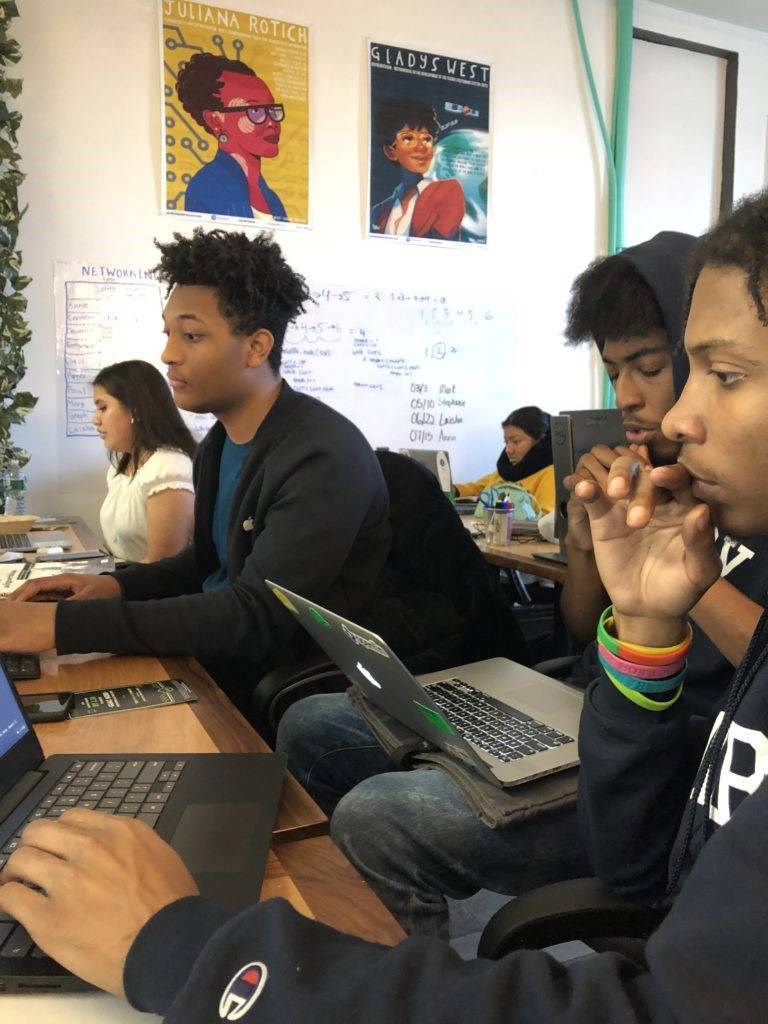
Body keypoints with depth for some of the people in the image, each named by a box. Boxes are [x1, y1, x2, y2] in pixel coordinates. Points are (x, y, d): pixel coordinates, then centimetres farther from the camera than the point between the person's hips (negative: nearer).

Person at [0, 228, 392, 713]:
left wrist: (64, 624, -29)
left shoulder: (324, 458, -22)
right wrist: (116, 585, -2)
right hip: (210, 654, 7)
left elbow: (256, 617, -28)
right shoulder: (218, 444, 6)